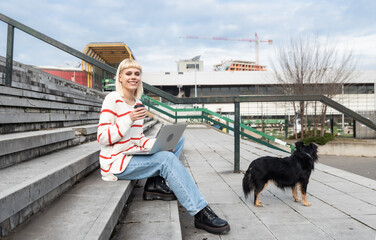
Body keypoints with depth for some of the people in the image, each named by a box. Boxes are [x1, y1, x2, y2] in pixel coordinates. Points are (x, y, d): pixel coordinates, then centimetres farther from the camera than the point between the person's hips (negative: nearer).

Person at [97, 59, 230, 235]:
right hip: (116, 163, -8)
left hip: (132, 156, 8)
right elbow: (102, 138, -16)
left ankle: (155, 183, -10)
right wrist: (129, 119, -25)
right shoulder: (113, 100, -11)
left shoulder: (137, 103, 12)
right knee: (166, 158, -29)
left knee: (178, 140, 2)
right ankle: (201, 213, -30)